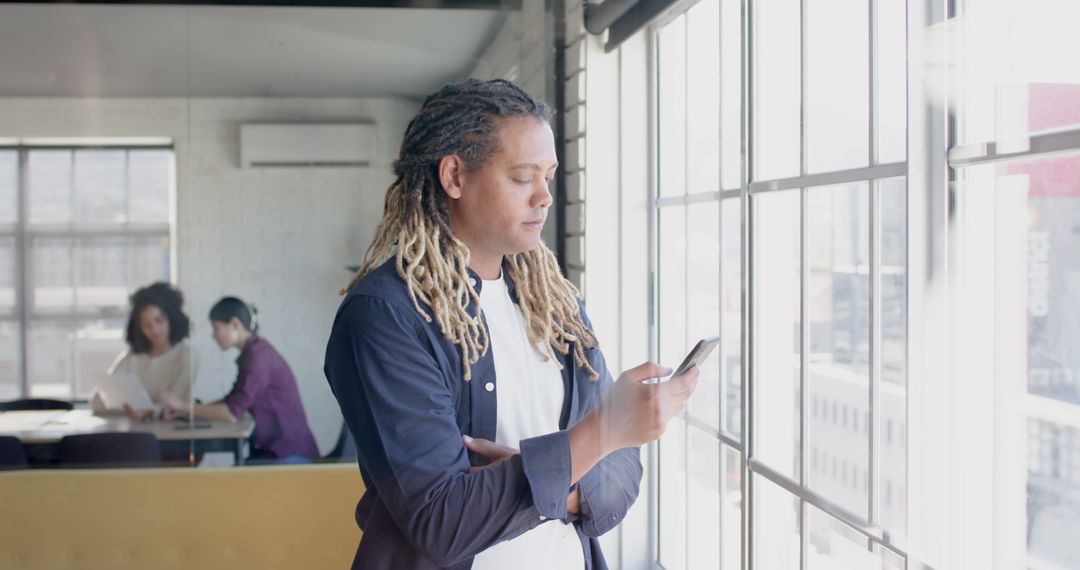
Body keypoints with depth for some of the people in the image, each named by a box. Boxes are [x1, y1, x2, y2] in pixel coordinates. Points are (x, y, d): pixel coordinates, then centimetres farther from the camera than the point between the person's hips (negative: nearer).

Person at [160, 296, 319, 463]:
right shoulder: (252, 353, 10)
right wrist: (188, 409, 2)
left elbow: (232, 412, -21)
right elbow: (232, 401, 14)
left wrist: (184, 406, -10)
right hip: (274, 450, 8)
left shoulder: (259, 357, -18)